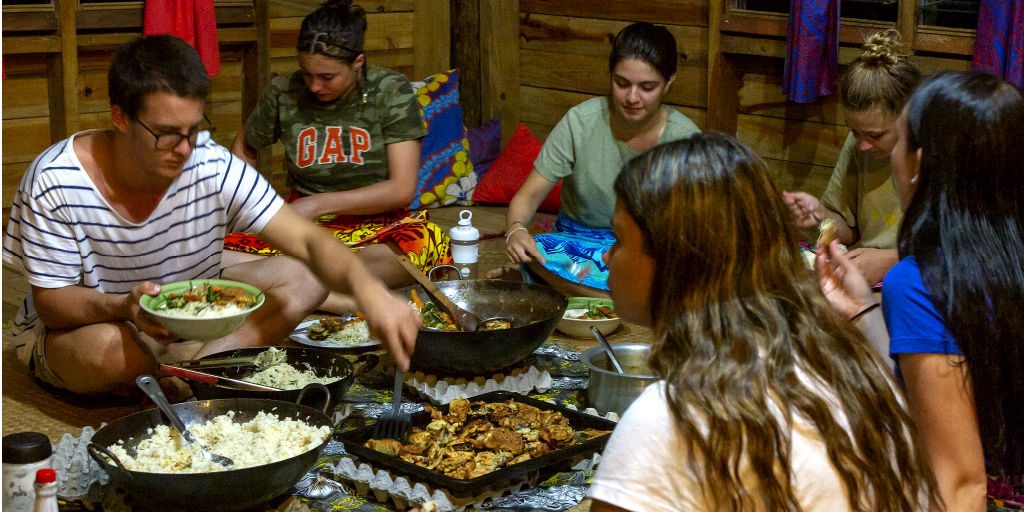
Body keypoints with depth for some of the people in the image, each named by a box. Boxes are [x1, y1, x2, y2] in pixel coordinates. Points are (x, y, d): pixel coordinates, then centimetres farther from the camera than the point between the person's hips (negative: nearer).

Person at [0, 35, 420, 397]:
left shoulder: (213, 167, -20)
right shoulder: (54, 183, -24)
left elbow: (307, 241, -23)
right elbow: (51, 303, -18)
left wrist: (367, 288, -45)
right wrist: (125, 307, -40)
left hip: (188, 316, 4)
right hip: (75, 326, -3)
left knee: (304, 279, -14)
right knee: (108, 347, -40)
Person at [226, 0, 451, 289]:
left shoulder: (391, 92, -6)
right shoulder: (284, 93, -1)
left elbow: (402, 189, -10)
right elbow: (243, 148, 19)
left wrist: (318, 204, -15)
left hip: (378, 226, -1)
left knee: (430, 242, -37)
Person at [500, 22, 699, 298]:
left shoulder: (684, 138, -12)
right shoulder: (580, 122, -14)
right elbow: (528, 195, -11)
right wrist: (516, 230, -34)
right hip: (577, 241, 0)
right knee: (536, 252, -34)